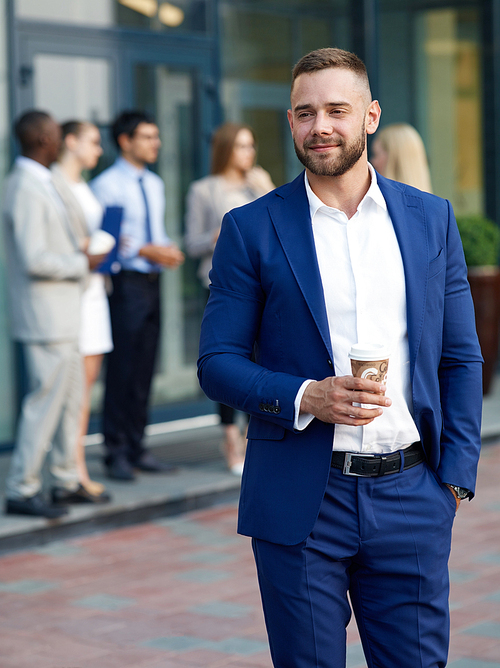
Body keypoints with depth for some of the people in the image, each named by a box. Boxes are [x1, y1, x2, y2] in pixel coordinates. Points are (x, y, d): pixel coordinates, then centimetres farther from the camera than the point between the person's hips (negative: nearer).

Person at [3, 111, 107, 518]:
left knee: (71, 399, 15)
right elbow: (34, 260, -25)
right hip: (46, 316, -10)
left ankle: (67, 482, 23)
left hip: (61, 314, 10)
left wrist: (83, 255, 13)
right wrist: (82, 264, -14)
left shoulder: (38, 184, 15)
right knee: (45, 400, -5)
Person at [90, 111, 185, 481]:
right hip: (125, 282, -7)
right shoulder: (107, 185, -7)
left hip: (151, 282, 7)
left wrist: (169, 249, 1)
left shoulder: (155, 185, 17)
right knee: (122, 369, -5)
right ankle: (117, 452, 2)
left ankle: (137, 447, 18)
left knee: (145, 369, 10)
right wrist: (146, 251, -19)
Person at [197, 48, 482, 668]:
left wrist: (455, 476, 1)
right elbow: (217, 363, -1)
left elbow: (460, 358, 9)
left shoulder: (431, 219, 7)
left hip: (410, 497, 2)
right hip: (301, 500, -2)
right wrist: (305, 398, -17)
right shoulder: (251, 228, 0)